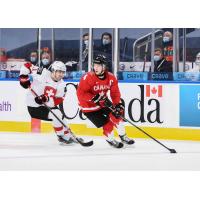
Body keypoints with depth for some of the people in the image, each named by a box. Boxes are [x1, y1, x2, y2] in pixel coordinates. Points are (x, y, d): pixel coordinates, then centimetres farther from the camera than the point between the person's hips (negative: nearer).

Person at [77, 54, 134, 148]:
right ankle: (110, 139, 20)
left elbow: (115, 93, -4)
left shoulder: (111, 78, -11)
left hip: (102, 101, 5)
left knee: (116, 115, -1)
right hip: (89, 106, -5)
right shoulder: (88, 77, -27)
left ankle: (123, 136, 21)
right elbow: (80, 93, -28)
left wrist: (118, 105, -18)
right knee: (106, 123, -7)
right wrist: (95, 98, -36)